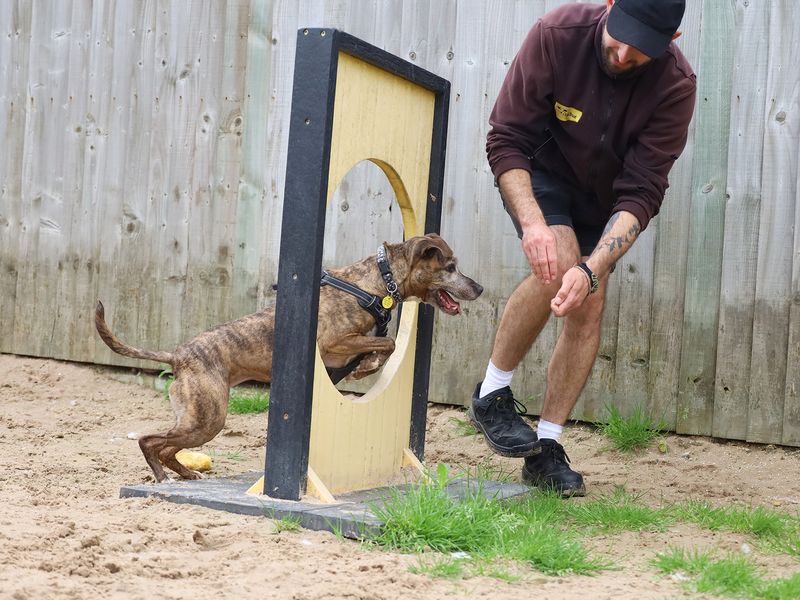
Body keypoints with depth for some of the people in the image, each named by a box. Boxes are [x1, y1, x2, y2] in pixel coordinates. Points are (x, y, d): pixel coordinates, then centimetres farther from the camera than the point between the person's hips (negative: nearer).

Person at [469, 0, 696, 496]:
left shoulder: (676, 85, -29)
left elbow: (640, 194, -29)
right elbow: (506, 139, -28)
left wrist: (592, 270, -43)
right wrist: (532, 221, -43)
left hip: (604, 193, 3)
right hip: (540, 171, -2)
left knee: (589, 308, -4)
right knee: (557, 266, -27)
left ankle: (546, 449, 6)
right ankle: (492, 395, -10)